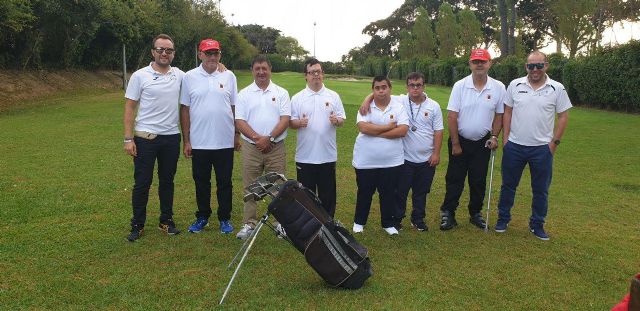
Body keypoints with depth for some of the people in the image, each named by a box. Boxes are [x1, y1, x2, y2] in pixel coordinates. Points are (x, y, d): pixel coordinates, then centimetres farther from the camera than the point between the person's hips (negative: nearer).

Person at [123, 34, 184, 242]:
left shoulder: (180, 75, 4)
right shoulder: (140, 76, -4)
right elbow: (130, 107, -4)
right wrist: (128, 138, -9)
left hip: (171, 137, 3)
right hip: (145, 138, -3)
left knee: (167, 181, 14)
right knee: (142, 183, 4)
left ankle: (166, 221, 27)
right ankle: (137, 225, 16)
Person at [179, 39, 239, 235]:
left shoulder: (229, 76, 3)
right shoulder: (190, 77, 0)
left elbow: (235, 107, 6)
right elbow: (184, 110, 1)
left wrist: (237, 135, 4)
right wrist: (186, 141, -2)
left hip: (225, 142, 0)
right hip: (199, 142, 0)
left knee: (225, 182, 9)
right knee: (201, 182, 13)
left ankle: (225, 218, 23)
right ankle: (202, 217, 29)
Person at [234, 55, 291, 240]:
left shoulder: (281, 93, 4)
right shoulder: (244, 94, 5)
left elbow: (285, 119, -5)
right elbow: (239, 121, -3)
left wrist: (269, 138, -16)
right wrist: (257, 138, -16)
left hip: (276, 147, 0)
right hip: (251, 148, 1)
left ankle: (281, 223, 16)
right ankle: (249, 224, 16)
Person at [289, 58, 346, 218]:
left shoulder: (333, 96, 5)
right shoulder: (297, 98, 2)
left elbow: (342, 119, 5)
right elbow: (290, 122, 2)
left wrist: (336, 121, -18)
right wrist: (299, 122, -20)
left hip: (328, 155, 1)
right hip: (305, 156, -1)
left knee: (328, 193, 10)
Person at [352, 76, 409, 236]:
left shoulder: (399, 107, -2)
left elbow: (402, 130, -15)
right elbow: (363, 127, -19)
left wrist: (376, 132, -16)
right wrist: (388, 126, -16)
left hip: (391, 161, 0)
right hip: (365, 161, 0)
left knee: (389, 194, 11)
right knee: (364, 193, 14)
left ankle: (388, 223, 29)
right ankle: (359, 222, 32)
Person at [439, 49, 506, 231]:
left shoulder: (498, 88, -4)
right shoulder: (460, 86, -9)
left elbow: (499, 116, 5)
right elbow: (452, 117, -10)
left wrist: (494, 137, -7)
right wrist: (455, 144, -10)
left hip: (482, 142, 2)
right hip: (460, 141, -2)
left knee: (479, 181, 11)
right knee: (455, 179, 4)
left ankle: (475, 214, 26)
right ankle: (447, 213, 13)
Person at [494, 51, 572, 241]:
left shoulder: (557, 89, -3)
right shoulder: (515, 85, 0)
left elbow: (563, 116, 1)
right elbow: (508, 112, 6)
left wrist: (555, 142, -4)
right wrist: (505, 137, 1)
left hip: (542, 148, 0)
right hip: (514, 146, 1)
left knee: (541, 189, 10)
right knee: (508, 185, 11)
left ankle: (537, 225, 25)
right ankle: (503, 219, 26)